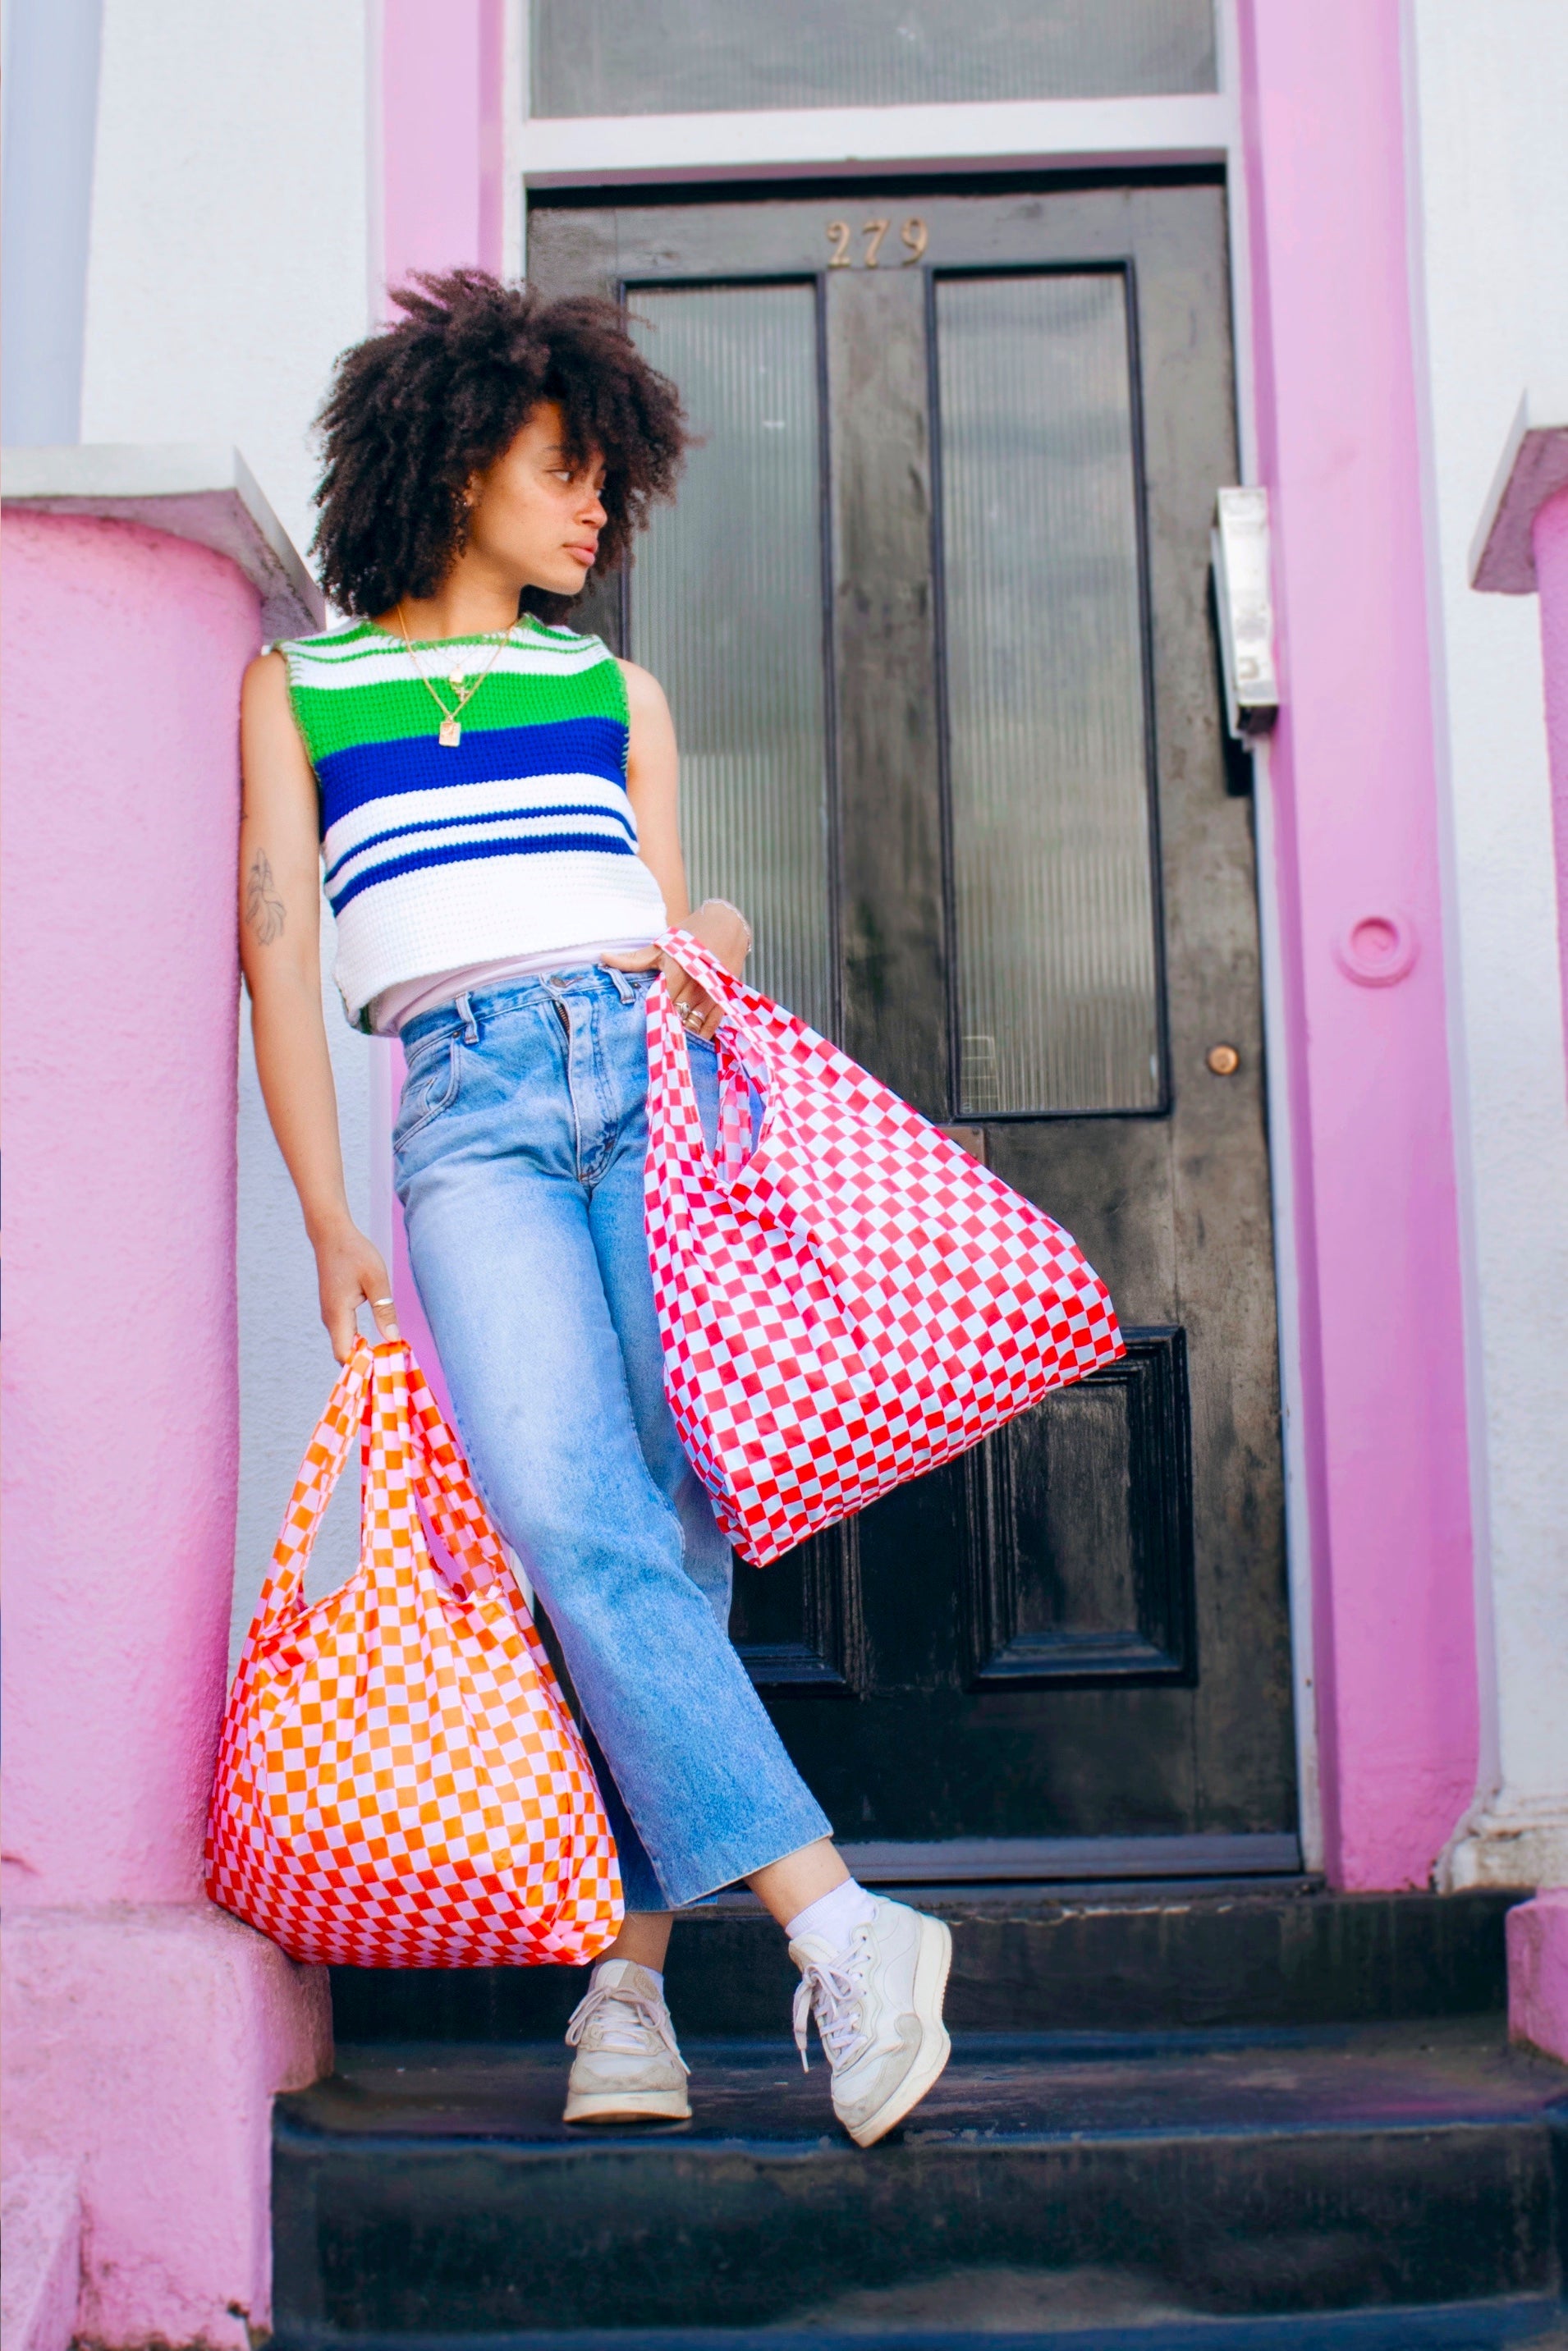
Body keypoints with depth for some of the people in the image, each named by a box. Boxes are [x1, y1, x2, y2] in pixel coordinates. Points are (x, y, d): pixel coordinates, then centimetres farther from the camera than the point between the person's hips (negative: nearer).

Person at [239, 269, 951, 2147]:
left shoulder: (615, 691, 25)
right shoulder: (300, 690, 18)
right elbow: (279, 957, 11)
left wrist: (711, 946, 0)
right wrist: (331, 1225, 3)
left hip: (653, 1078, 3)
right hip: (471, 1109, -2)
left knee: (664, 1527, -9)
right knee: (568, 1515, -23)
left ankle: (627, 1977, -2)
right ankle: (838, 1931, -28)